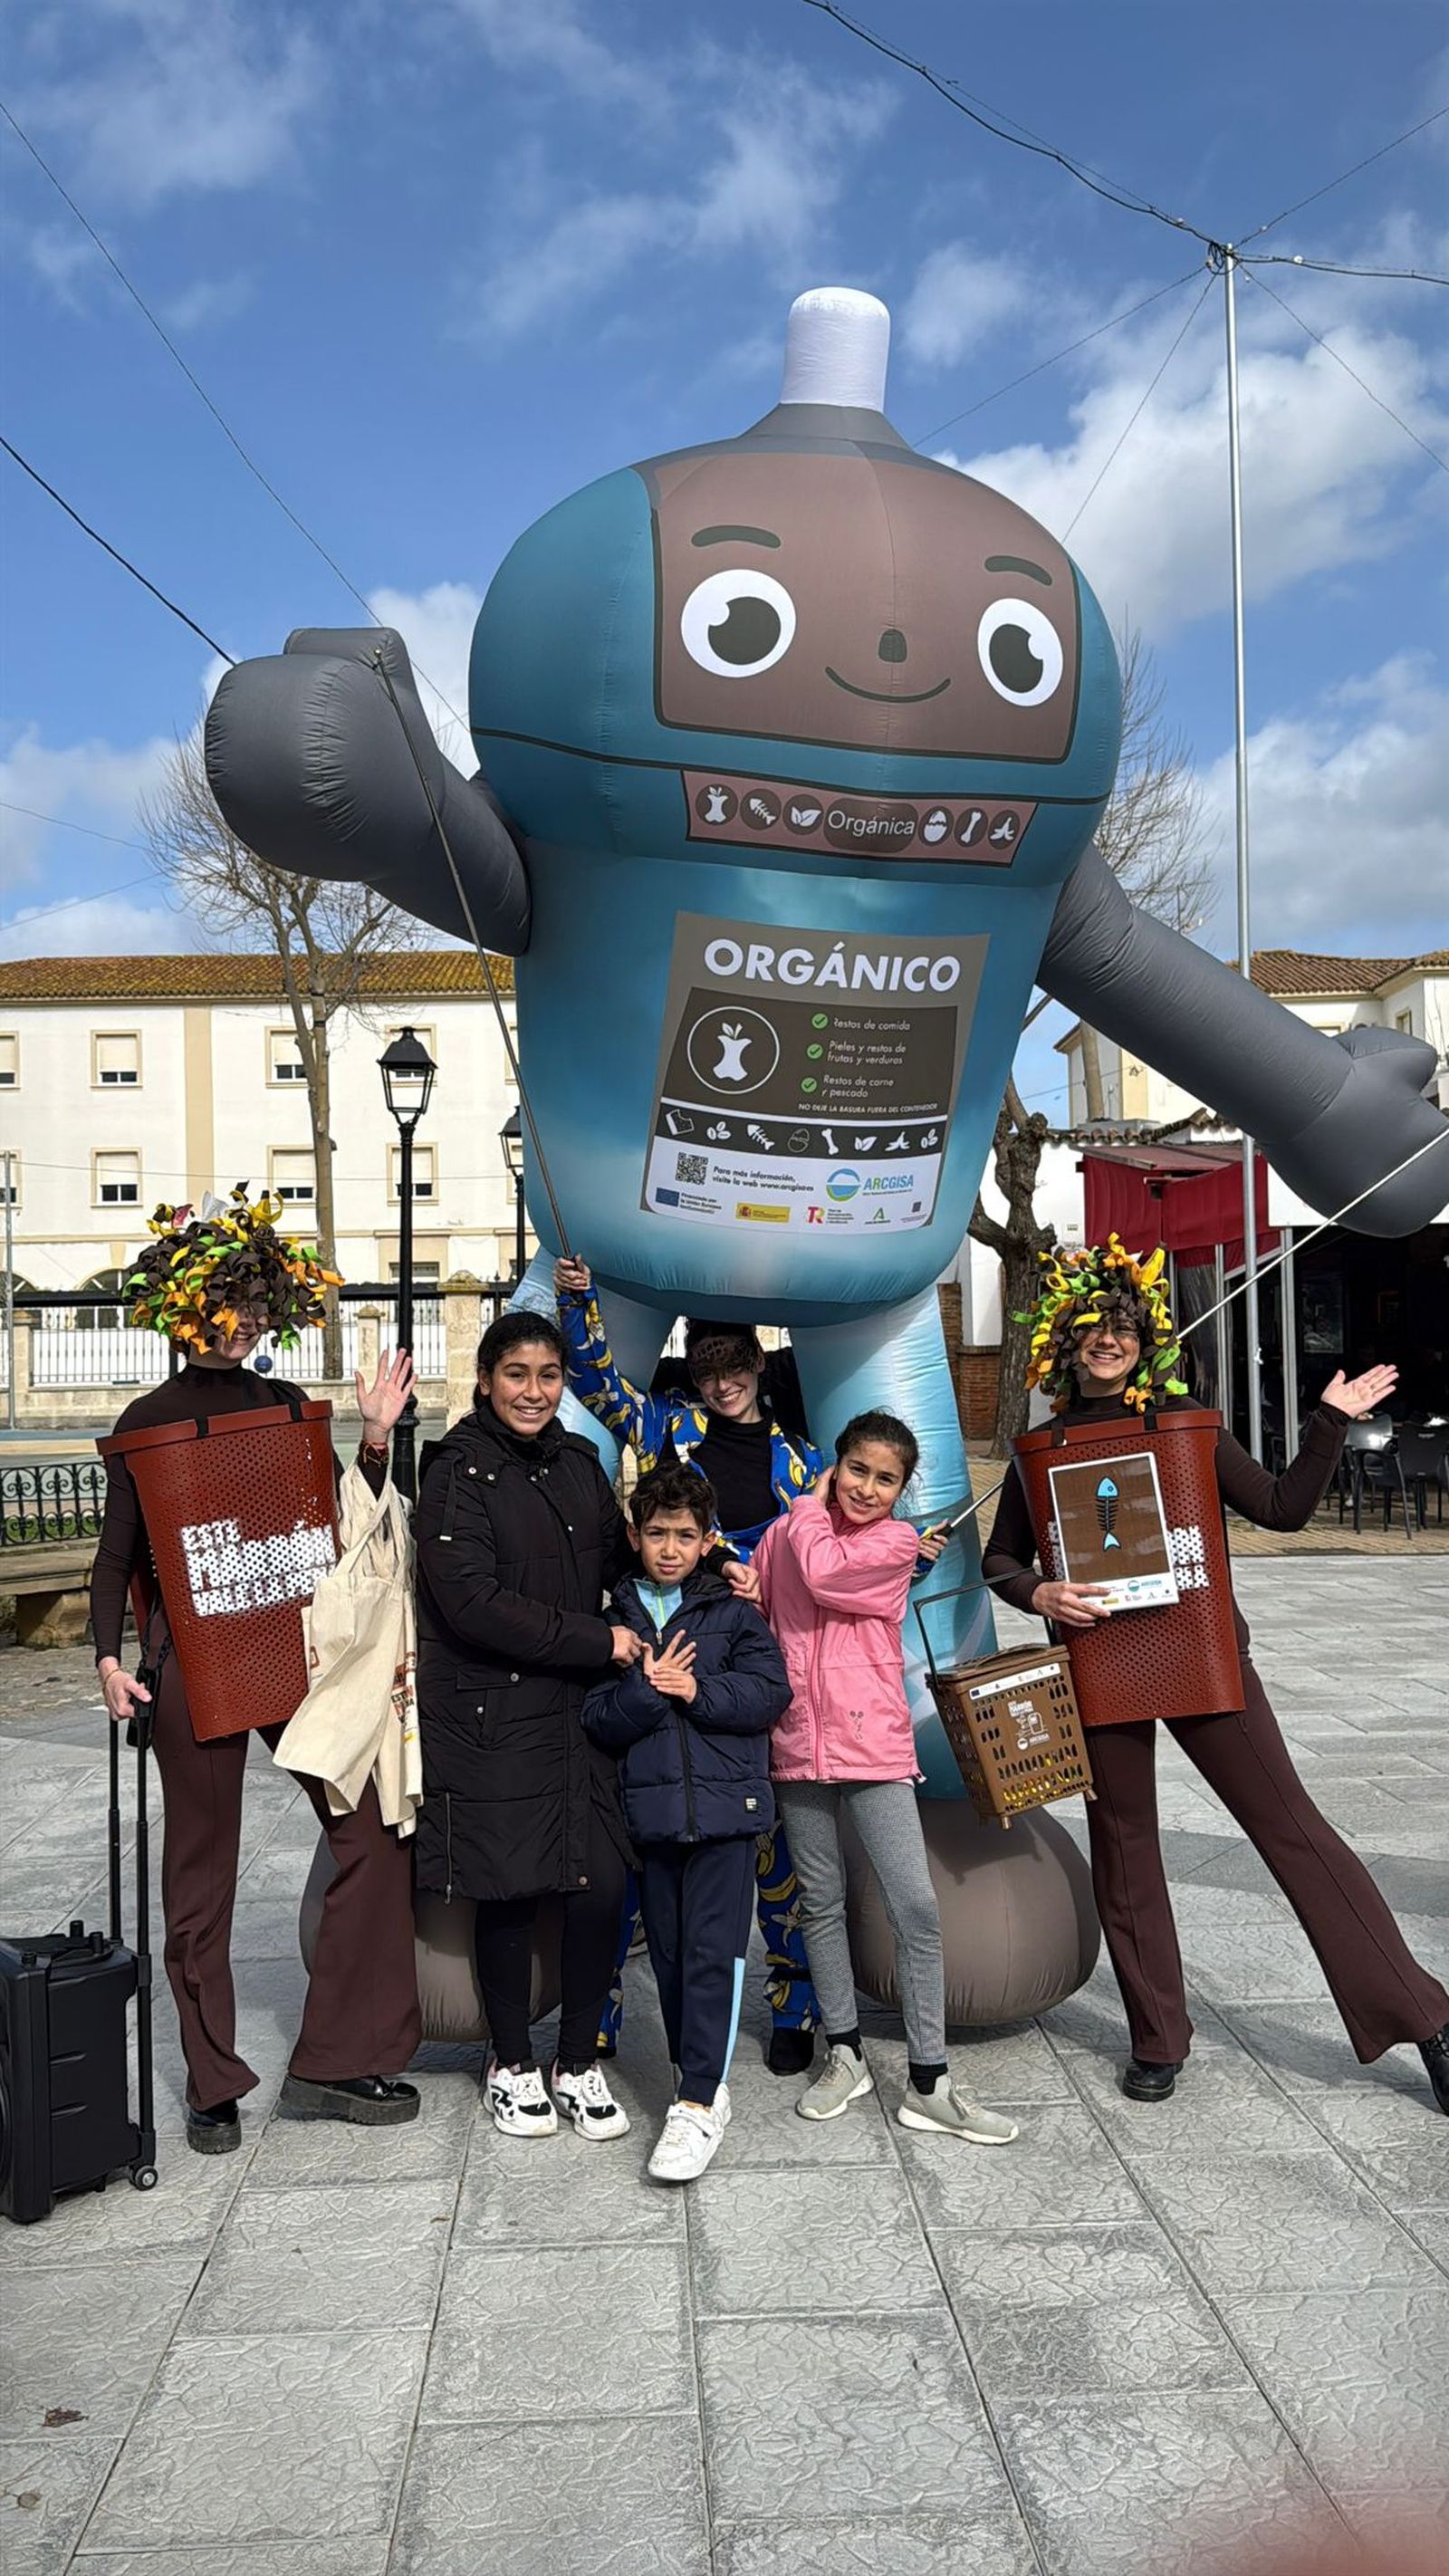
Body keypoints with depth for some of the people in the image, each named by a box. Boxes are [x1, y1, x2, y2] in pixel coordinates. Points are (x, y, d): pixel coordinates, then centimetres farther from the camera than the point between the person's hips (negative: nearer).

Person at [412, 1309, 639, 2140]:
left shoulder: (578, 1463, 12)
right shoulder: (460, 1471, -8)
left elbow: (619, 1562, 18)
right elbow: (474, 1602, -16)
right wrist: (596, 1640, -14)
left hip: (580, 1710, 5)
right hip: (493, 1718, -5)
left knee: (602, 1888, 1)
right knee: (514, 1893, 3)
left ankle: (580, 2063, 22)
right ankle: (512, 2065, 26)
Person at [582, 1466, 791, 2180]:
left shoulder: (733, 1613, 4)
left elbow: (770, 1691, -5)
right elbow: (598, 1721, 0)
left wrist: (698, 1690, -14)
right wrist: (646, 1688, -17)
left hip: (726, 1805, -2)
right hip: (650, 1809, 2)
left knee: (713, 1952, -6)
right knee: (668, 1954, 10)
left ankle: (697, 2103, -2)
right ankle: (702, 2083, 26)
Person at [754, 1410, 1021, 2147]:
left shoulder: (898, 1541, -2)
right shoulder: (786, 1533, 7)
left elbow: (823, 1573, -18)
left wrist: (811, 1507, -3)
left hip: (873, 1744, -2)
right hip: (799, 1744, 3)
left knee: (917, 1907, -6)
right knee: (822, 1903, 12)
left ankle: (928, 2084, 5)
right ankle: (844, 2055, 28)